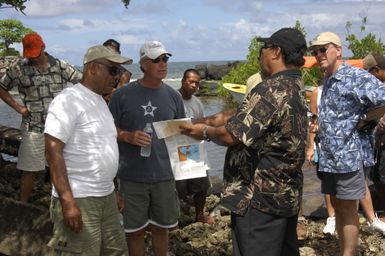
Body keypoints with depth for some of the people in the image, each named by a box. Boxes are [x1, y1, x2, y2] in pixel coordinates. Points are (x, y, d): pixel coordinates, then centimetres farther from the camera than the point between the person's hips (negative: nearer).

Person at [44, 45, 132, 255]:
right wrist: (67, 201, -24)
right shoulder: (68, 100, -12)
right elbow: (53, 151, -18)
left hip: (107, 196, 9)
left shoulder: (100, 101, 14)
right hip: (78, 200, -8)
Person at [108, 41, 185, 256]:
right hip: (132, 176, -2)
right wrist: (128, 136, -17)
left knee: (161, 227, 16)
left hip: (164, 175, 2)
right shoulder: (123, 95, -4)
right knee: (135, 230, 10)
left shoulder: (173, 96, 5)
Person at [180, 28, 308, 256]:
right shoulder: (295, 87, 10)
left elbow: (232, 135, -22)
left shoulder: (271, 90, -21)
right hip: (286, 194, 10)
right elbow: (245, 116, 13)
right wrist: (210, 120, 6)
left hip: (260, 198, -10)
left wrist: (205, 132, -4)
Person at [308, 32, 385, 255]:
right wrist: (319, 127, 9)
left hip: (349, 155, -9)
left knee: (347, 209, 1)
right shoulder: (327, 82, 15)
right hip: (329, 156, 9)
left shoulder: (357, 77, -13)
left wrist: (365, 120, -13)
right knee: (337, 206, 16)